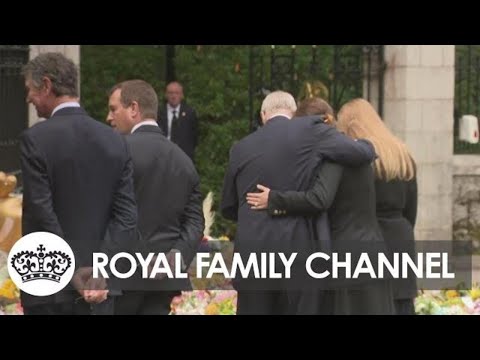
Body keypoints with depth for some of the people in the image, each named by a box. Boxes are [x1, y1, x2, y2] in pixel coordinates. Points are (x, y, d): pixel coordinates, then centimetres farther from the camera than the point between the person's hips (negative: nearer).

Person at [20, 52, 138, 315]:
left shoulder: (36, 139, -12)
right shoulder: (115, 141, 5)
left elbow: (42, 216, -16)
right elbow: (126, 217, -2)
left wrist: (77, 275, -11)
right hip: (97, 291, 5)